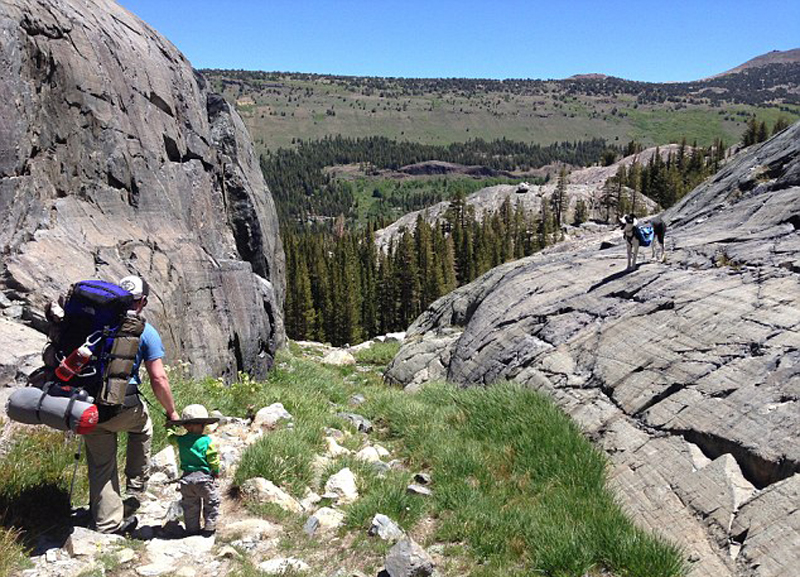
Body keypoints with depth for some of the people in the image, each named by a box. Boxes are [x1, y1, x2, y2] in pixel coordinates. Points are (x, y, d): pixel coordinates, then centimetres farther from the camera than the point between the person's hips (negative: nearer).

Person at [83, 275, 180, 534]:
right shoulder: (146, 332, -4)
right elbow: (158, 379, -8)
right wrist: (171, 412, 5)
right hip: (122, 408, -3)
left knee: (100, 465, 17)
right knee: (142, 427, 30)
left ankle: (107, 522, 26)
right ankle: (135, 488, 31)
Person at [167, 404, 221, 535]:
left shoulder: (180, 440, -2)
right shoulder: (207, 440, -13)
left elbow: (170, 436, 19)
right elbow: (213, 460, -10)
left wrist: (170, 425, 38)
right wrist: (216, 472, 7)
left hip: (187, 477, 4)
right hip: (204, 477, -4)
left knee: (190, 505, 19)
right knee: (211, 502, 14)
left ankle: (192, 528, 24)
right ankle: (210, 526, 14)